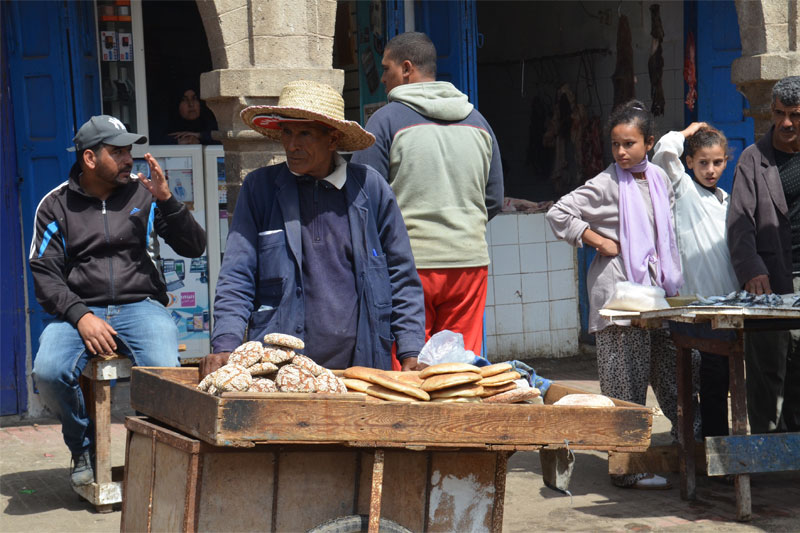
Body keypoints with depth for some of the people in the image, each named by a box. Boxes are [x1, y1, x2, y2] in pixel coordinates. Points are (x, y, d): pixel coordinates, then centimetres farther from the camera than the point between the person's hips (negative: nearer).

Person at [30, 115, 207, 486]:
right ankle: (83, 447, 0)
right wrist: (80, 316, -13)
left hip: (141, 305, 0)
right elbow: (44, 274, 3)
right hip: (80, 310, 0)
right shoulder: (57, 205, 8)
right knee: (48, 371, -29)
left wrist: (167, 200, -7)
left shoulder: (143, 195, 11)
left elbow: (194, 247, 7)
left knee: (165, 372, -31)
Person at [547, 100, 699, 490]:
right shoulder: (606, 184, -6)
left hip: (657, 286, 6)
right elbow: (558, 214, -11)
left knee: (673, 368, 10)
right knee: (626, 383, -5)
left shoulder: (659, 178, 12)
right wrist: (602, 242, -12)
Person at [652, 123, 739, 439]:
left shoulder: (724, 200, 19)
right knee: (713, 376, -9)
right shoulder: (684, 190, 1)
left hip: (727, 301, 6)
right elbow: (666, 150, -16)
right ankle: (713, 439, -3)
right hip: (699, 300, -6)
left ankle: (720, 441, 15)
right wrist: (688, 132, 2)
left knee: (725, 374, 7)